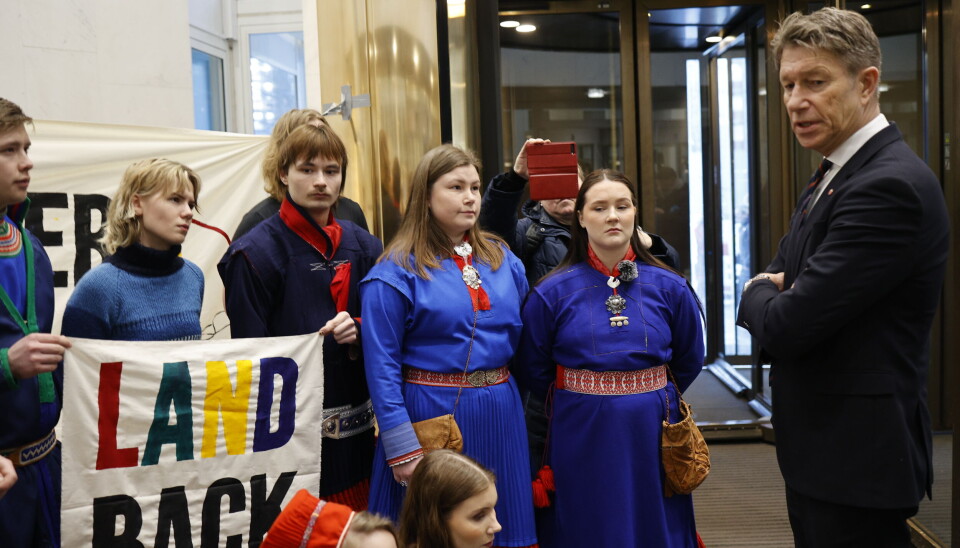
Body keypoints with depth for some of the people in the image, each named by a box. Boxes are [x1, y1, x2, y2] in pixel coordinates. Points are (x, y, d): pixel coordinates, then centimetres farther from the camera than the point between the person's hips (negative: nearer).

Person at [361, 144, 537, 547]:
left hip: (500, 415, 5)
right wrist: (402, 447, -15)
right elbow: (382, 365, -12)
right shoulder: (397, 271, -9)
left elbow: (524, 340, 14)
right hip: (431, 415, -5)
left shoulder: (502, 259, 8)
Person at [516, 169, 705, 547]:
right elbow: (532, 374, 4)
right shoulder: (553, 292, -6)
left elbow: (689, 362, 13)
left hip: (652, 432, 2)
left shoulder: (669, 288, -2)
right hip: (582, 435, -1)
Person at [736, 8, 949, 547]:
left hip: (856, 461, -9)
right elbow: (766, 302, 15)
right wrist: (770, 294, -8)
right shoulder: (833, 178, 10)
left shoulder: (891, 184, -21)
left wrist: (759, 294, -4)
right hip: (819, 449, 9)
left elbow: (789, 325, -26)